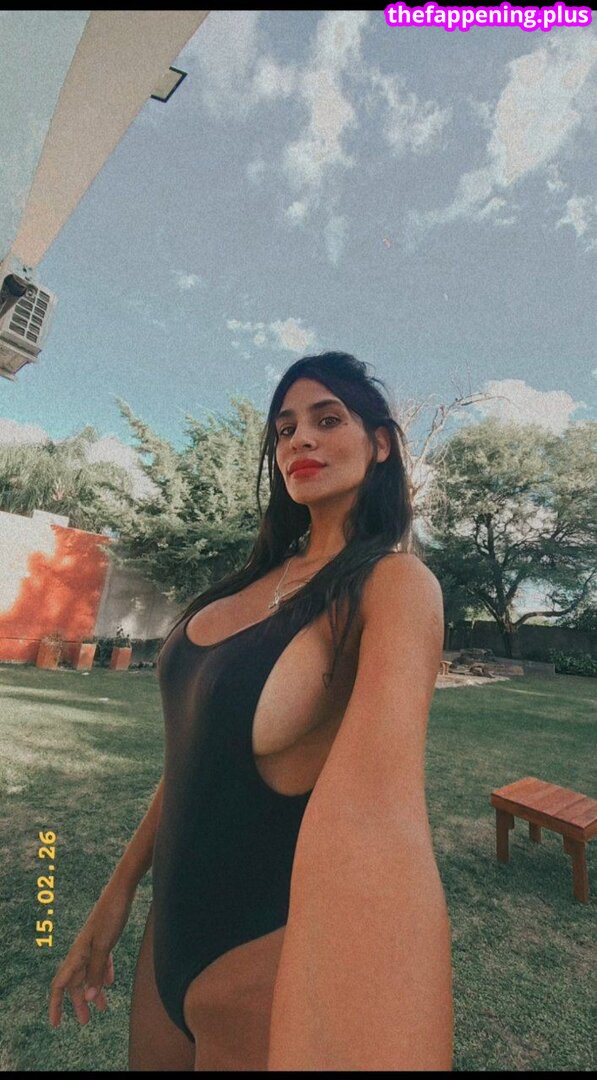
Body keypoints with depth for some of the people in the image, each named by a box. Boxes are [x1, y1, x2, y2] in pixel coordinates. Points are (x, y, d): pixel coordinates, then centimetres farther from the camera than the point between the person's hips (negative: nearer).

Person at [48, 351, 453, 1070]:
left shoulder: (395, 582, -20)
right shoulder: (264, 575, 1)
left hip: (269, 951, -6)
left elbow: (372, 800, -37)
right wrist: (121, 887, 10)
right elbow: (198, 735, 6)